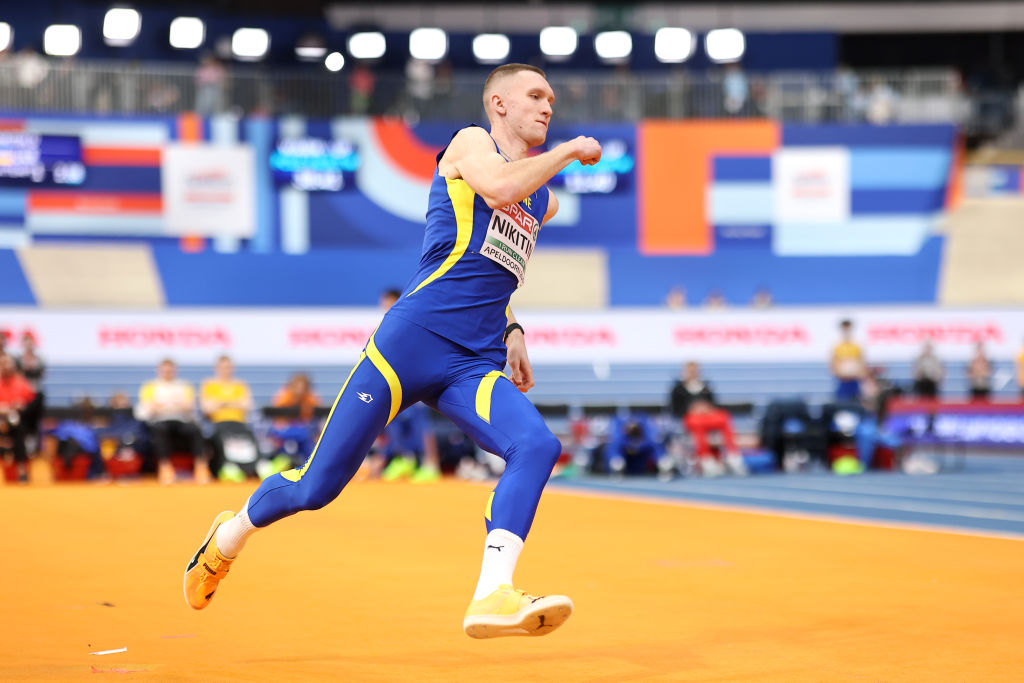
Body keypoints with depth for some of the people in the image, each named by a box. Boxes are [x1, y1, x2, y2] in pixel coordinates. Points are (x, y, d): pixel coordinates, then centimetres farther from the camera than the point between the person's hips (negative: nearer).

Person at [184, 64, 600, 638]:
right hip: (414, 338, -6)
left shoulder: (544, 202, 25)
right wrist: (571, 151, -7)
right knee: (318, 485, -1)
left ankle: (492, 599, -34)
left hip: (476, 365, 6)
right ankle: (231, 534, 30)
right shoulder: (470, 143, 5)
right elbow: (501, 187, -19)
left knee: (538, 446, -25)